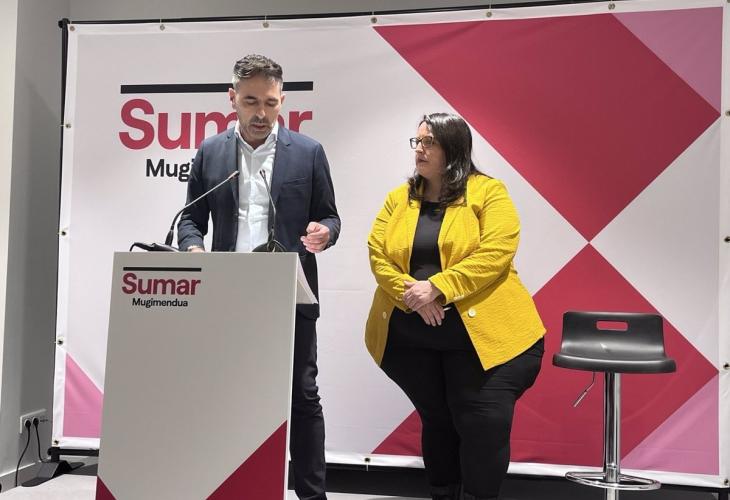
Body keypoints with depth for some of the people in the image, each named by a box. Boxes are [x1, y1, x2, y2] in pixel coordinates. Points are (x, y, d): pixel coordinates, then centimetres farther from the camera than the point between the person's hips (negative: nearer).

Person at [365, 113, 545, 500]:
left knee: (484, 425, -4)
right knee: (436, 421, 16)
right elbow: (378, 254, 0)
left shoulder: (488, 192, -4)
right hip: (410, 335, 4)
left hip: (480, 334, -4)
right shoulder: (398, 198, 9)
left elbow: (494, 253, -16)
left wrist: (437, 288, -23)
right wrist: (410, 295, -17)